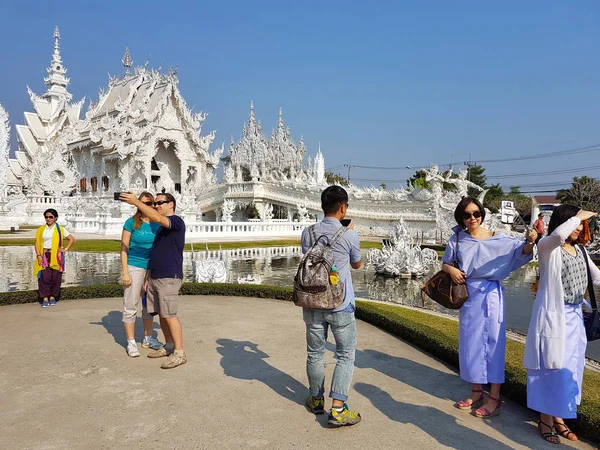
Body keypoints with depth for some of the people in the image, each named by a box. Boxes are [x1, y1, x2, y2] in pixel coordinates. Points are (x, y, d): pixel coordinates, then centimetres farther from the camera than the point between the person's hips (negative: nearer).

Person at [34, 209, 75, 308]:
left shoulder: (60, 229, 4)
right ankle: (45, 298, -2)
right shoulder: (41, 229, 8)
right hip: (44, 256, 1)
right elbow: (37, 243, 6)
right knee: (44, 277, -6)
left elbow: (72, 239, 8)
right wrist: (38, 255, -6)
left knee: (55, 277, 2)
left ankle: (52, 297, 13)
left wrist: (65, 249, -1)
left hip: (56, 256, -1)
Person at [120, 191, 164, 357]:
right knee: (130, 307, 0)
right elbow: (124, 249, -4)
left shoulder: (158, 224, 5)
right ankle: (131, 342, 10)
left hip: (153, 268, 4)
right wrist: (125, 272, -9)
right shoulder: (131, 222, -4)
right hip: (135, 267, -4)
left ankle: (148, 338, 27)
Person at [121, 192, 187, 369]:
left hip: (169, 277, -9)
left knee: (169, 315, -9)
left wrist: (136, 202, -29)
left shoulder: (176, 221, -8)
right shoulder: (162, 227, 19)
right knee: (161, 314, 11)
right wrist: (150, 276, 19)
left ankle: (179, 353, -5)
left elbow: (157, 218, -28)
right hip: (155, 277, 9)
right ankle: (169, 346, 21)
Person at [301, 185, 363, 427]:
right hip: (341, 306, -3)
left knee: (314, 353, 16)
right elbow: (356, 264, 8)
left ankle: (316, 400, 34)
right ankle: (337, 409, 4)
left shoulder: (308, 233, -1)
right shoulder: (349, 235, -10)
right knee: (345, 355, 9)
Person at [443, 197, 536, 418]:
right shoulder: (457, 240, 2)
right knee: (471, 342, 11)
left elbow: (521, 251, -13)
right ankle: (476, 392, 25)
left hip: (490, 295, -4)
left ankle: (494, 398, 11)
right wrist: (451, 269, -10)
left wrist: (530, 242, -34)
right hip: (468, 295, 4)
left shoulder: (497, 239, -6)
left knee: (493, 342, 1)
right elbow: (445, 263, 11)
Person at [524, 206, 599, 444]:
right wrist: (579, 216, -19)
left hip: (574, 317, 7)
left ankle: (558, 417, 27)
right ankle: (545, 419, 16)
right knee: (550, 367, 1)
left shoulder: (580, 251, 10)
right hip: (552, 315, -7)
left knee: (569, 368, 13)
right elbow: (559, 235, -34)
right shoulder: (547, 247, -11)